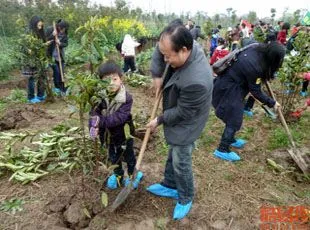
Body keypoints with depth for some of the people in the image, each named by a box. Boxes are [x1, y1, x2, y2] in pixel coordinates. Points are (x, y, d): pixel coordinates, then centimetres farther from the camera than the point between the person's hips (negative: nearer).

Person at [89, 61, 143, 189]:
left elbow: (119, 117, -32)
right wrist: (93, 126, -36)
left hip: (124, 134, -4)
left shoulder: (126, 98, -24)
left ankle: (132, 175, 45)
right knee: (113, 158, 25)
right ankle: (118, 175, 49)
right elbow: (94, 113, -17)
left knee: (128, 157, 20)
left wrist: (101, 121, -39)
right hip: (108, 135, 4)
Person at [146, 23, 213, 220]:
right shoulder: (190, 45, -16)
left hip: (185, 125, -9)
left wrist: (159, 120, -11)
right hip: (176, 117, 9)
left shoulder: (196, 81, -41)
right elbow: (161, 50, 1)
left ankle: (186, 199, 36)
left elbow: (182, 113, -26)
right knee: (173, 155, 25)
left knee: (181, 163, 9)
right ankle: (170, 186, 48)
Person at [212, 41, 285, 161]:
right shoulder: (254, 66, -29)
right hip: (227, 89, -10)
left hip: (227, 82, 10)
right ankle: (222, 150, 12)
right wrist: (271, 103, -5)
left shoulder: (257, 48, -7)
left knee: (234, 115, 21)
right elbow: (256, 92, -18)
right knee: (234, 119, 0)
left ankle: (230, 139, 40)